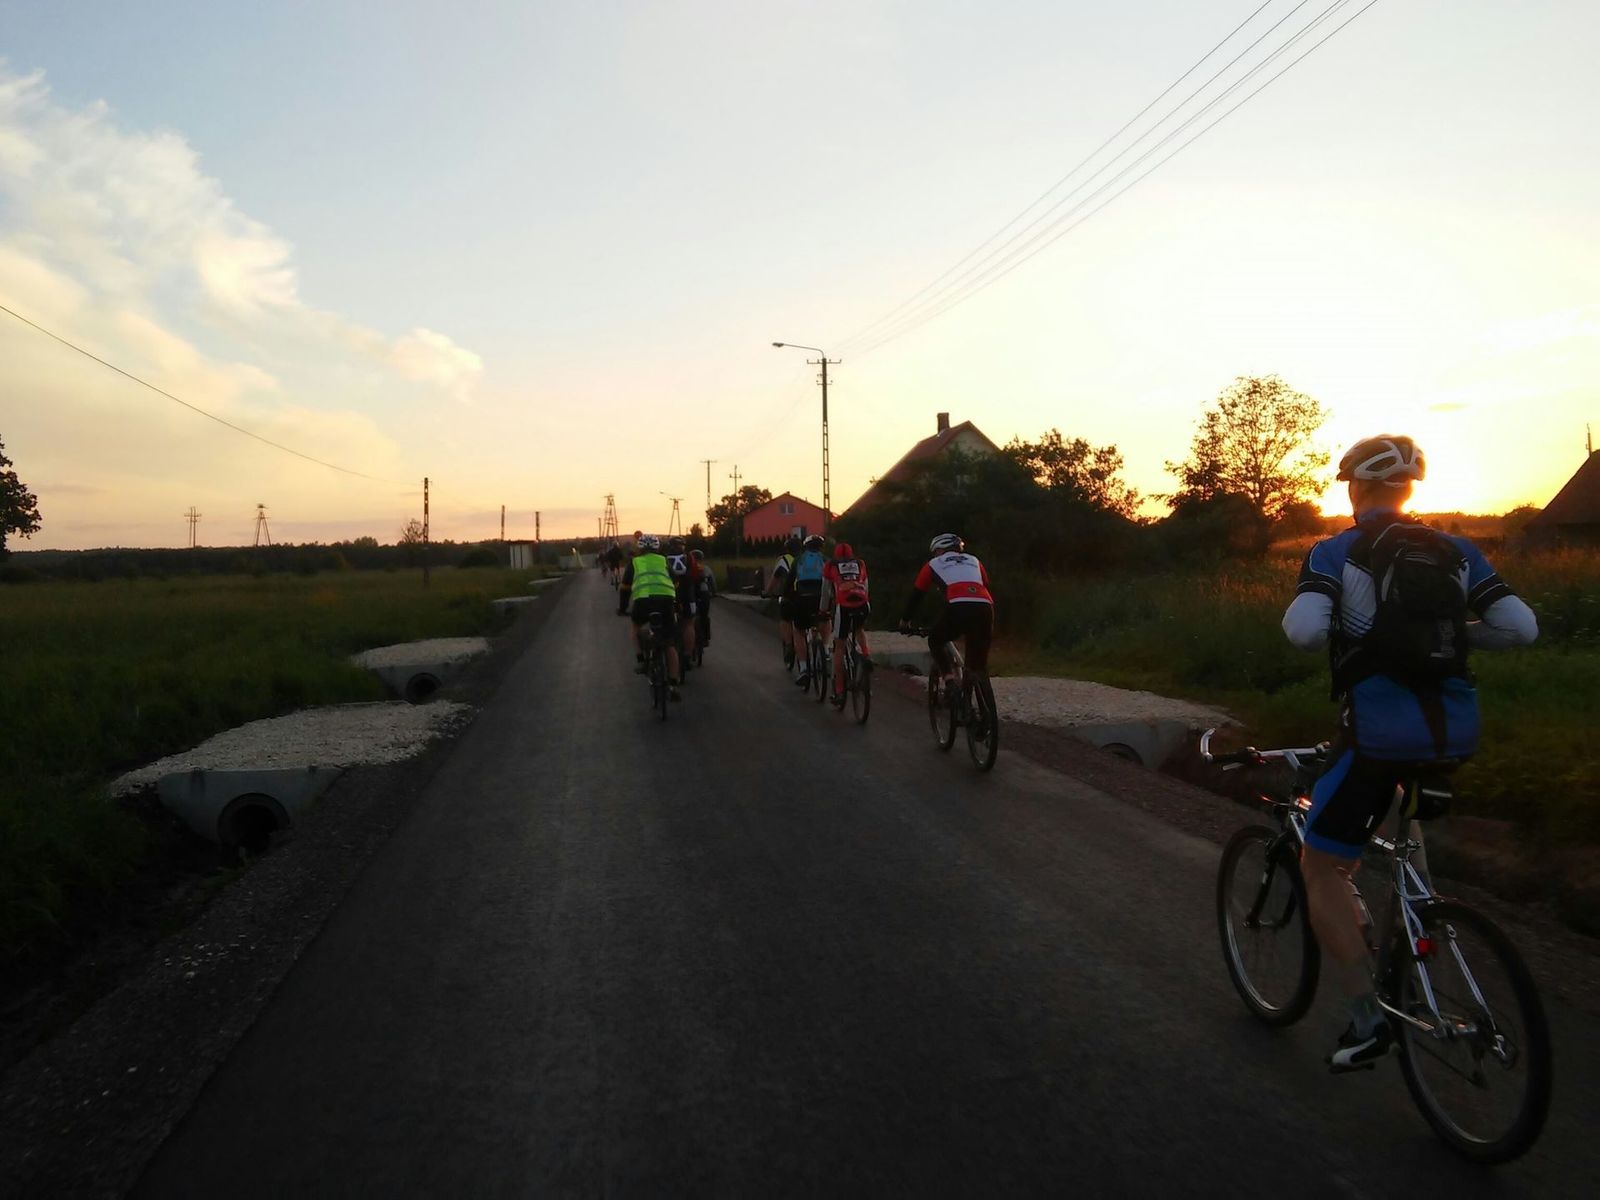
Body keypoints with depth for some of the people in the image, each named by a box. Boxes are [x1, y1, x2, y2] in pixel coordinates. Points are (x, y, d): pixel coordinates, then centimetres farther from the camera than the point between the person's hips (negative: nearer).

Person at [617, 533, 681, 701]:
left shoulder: (634, 563, 23)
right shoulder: (664, 561, 27)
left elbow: (625, 588, 27)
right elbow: (675, 585, 31)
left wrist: (622, 609, 40)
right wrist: (676, 608, 43)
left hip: (643, 601, -1)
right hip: (667, 601, 1)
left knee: (635, 627, 32)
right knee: (670, 644, 14)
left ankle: (640, 661, 14)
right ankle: (673, 686, 9)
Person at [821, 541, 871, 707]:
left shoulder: (831, 566, 21)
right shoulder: (860, 564, 26)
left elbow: (826, 592, 27)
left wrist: (824, 610, 41)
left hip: (843, 606, -2)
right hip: (863, 604, 2)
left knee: (839, 647, 8)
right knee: (860, 629, 36)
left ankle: (839, 691, 7)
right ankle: (865, 655, 12)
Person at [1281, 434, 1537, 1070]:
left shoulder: (1335, 552, -3)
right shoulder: (1458, 552, 11)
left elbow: (1304, 629, -19)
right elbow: (1520, 626, 5)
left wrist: (1295, 618, 4)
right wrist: (1451, 631, 20)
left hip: (1381, 728, -6)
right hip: (1457, 732, 6)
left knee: (1322, 869, 6)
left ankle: (1367, 1017, 2)